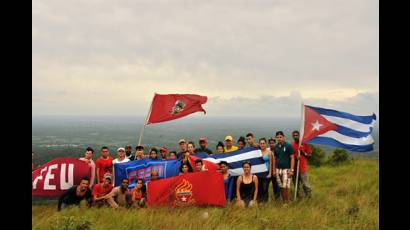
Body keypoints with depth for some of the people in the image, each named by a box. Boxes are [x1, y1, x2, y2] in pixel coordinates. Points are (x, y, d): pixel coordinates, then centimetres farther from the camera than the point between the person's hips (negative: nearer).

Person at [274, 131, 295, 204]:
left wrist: (291, 170, -13)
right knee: (281, 187, 6)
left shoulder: (288, 146, -4)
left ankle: (286, 202, 2)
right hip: (278, 169, 5)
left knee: (285, 187, -8)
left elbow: (292, 158, -6)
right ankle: (283, 202, 14)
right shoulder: (276, 147, 10)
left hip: (286, 169, -5)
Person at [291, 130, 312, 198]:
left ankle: (308, 197, 2)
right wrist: (295, 158, -11)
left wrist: (303, 152, -14)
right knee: (296, 185, 10)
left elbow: (310, 155, 3)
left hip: (303, 168, -2)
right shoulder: (291, 145, 5)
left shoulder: (304, 144, 1)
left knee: (306, 185, -6)